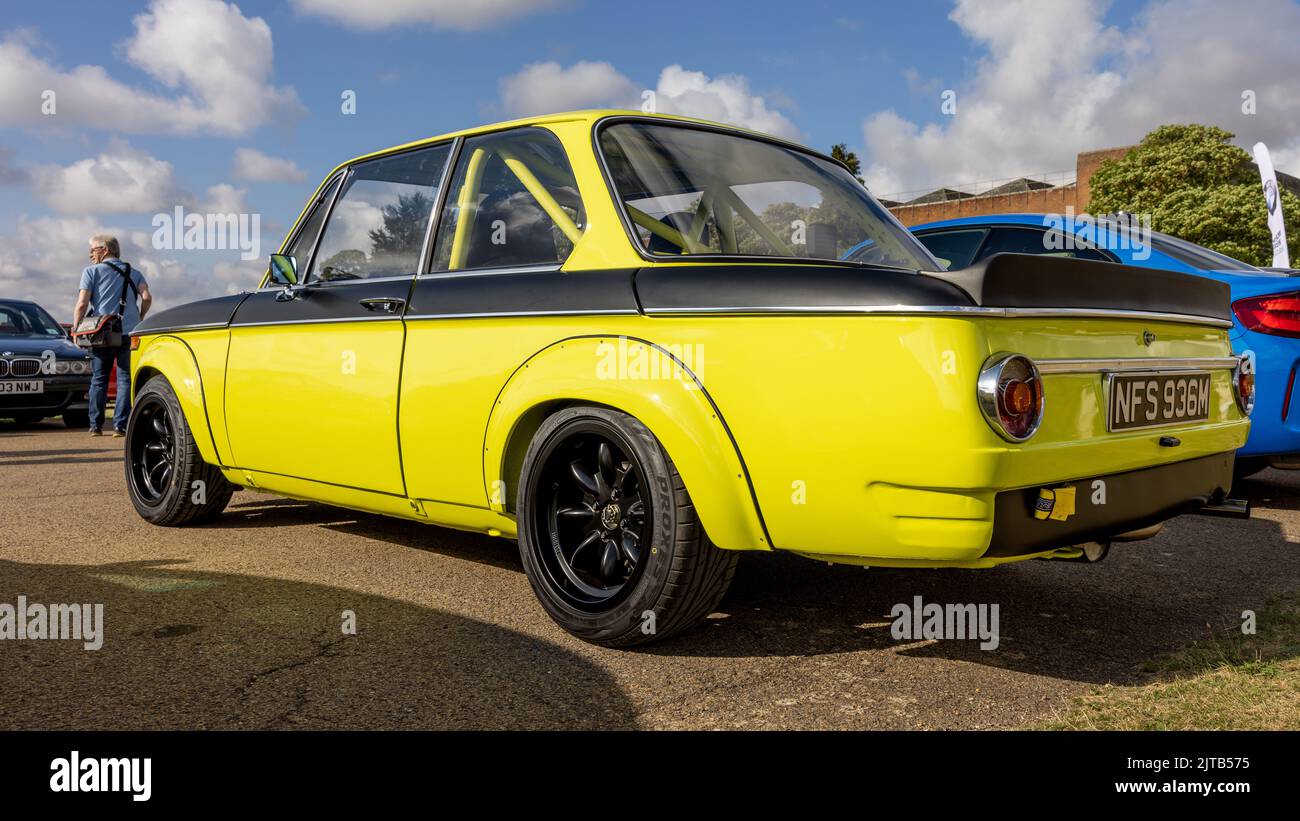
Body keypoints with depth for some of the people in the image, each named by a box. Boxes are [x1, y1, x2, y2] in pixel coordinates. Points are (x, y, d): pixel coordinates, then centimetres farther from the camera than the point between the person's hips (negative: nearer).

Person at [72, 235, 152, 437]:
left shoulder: (92, 271, 4)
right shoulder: (133, 273, 13)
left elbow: (82, 303, -5)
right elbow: (147, 297, -1)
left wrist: (76, 329, 3)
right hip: (129, 333, 1)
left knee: (98, 380, 9)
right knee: (126, 379, 2)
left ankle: (96, 426, 10)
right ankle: (120, 426, -5)